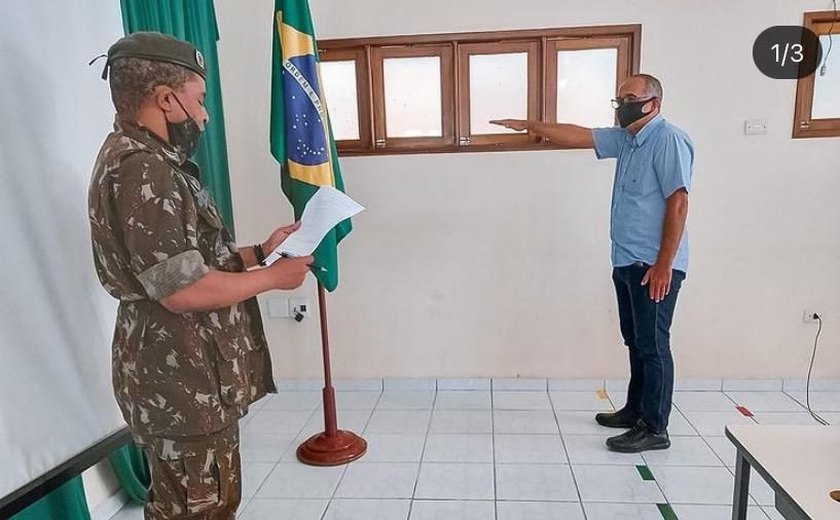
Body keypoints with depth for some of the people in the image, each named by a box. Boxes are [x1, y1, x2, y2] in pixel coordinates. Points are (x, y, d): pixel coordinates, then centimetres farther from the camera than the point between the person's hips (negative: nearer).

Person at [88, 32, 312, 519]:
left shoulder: (149, 161, 14)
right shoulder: (139, 169, -21)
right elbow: (183, 289, -26)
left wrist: (259, 251, 10)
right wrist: (274, 276, -14)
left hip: (189, 374, 10)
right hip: (181, 383, -10)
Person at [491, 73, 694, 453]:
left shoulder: (668, 140, -14)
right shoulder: (626, 139, 13)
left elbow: (678, 203, -20)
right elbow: (578, 136, 14)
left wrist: (664, 264, -22)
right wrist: (529, 126, 9)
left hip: (654, 267, -9)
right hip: (626, 263, 9)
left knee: (653, 346, -1)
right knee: (636, 342, 17)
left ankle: (654, 429, 11)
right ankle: (635, 410, 30)